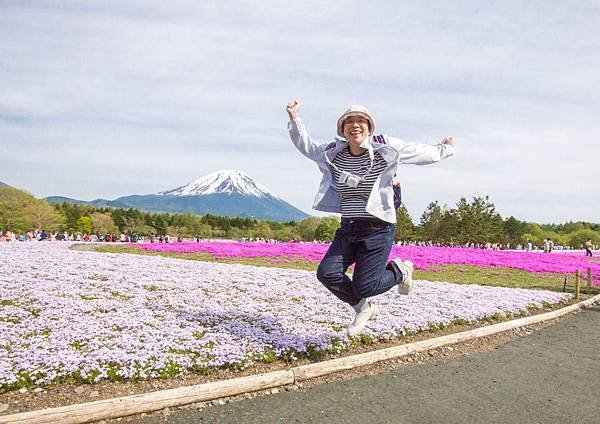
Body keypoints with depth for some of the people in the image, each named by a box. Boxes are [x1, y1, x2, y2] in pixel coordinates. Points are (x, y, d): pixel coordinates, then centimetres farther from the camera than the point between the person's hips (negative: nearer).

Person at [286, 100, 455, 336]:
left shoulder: (386, 149, -6)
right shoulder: (333, 153, 3)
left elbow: (421, 153, 9)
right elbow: (307, 146, 16)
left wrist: (445, 149, 25)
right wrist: (295, 121, 2)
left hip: (378, 229, -4)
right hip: (348, 228, 5)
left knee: (363, 286, -10)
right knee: (327, 273, -10)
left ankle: (400, 270, 25)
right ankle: (363, 308, 19)